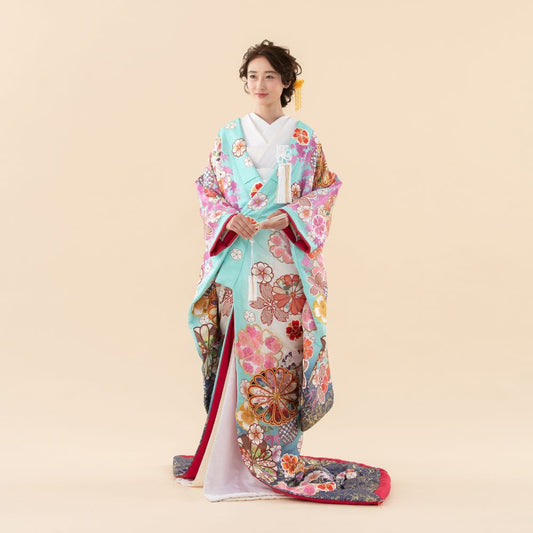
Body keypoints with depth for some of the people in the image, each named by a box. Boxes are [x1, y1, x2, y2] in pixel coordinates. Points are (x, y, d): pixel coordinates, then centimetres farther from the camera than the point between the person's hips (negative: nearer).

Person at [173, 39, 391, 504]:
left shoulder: (305, 139, 6)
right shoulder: (228, 136, 9)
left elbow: (325, 191, 4)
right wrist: (228, 218, -10)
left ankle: (280, 455, 11)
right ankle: (238, 455, 12)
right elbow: (207, 190, 9)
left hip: (287, 261, -1)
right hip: (238, 259, 1)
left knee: (282, 349, -2)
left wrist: (291, 216, -13)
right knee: (241, 349, 0)